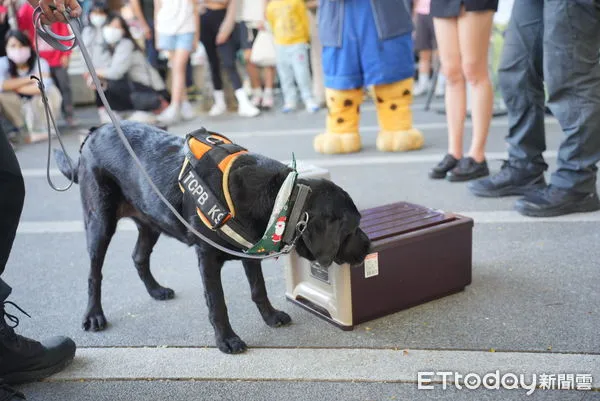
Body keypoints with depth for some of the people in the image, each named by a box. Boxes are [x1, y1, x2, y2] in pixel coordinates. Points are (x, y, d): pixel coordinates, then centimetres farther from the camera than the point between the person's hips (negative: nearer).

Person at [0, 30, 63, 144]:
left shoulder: (40, 63, -21)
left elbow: (43, 87, -38)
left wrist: (14, 86, -26)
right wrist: (30, 78, -30)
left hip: (40, 106, -2)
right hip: (20, 108, 2)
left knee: (51, 92, -31)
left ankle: (42, 129, -6)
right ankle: (22, 128, -5)